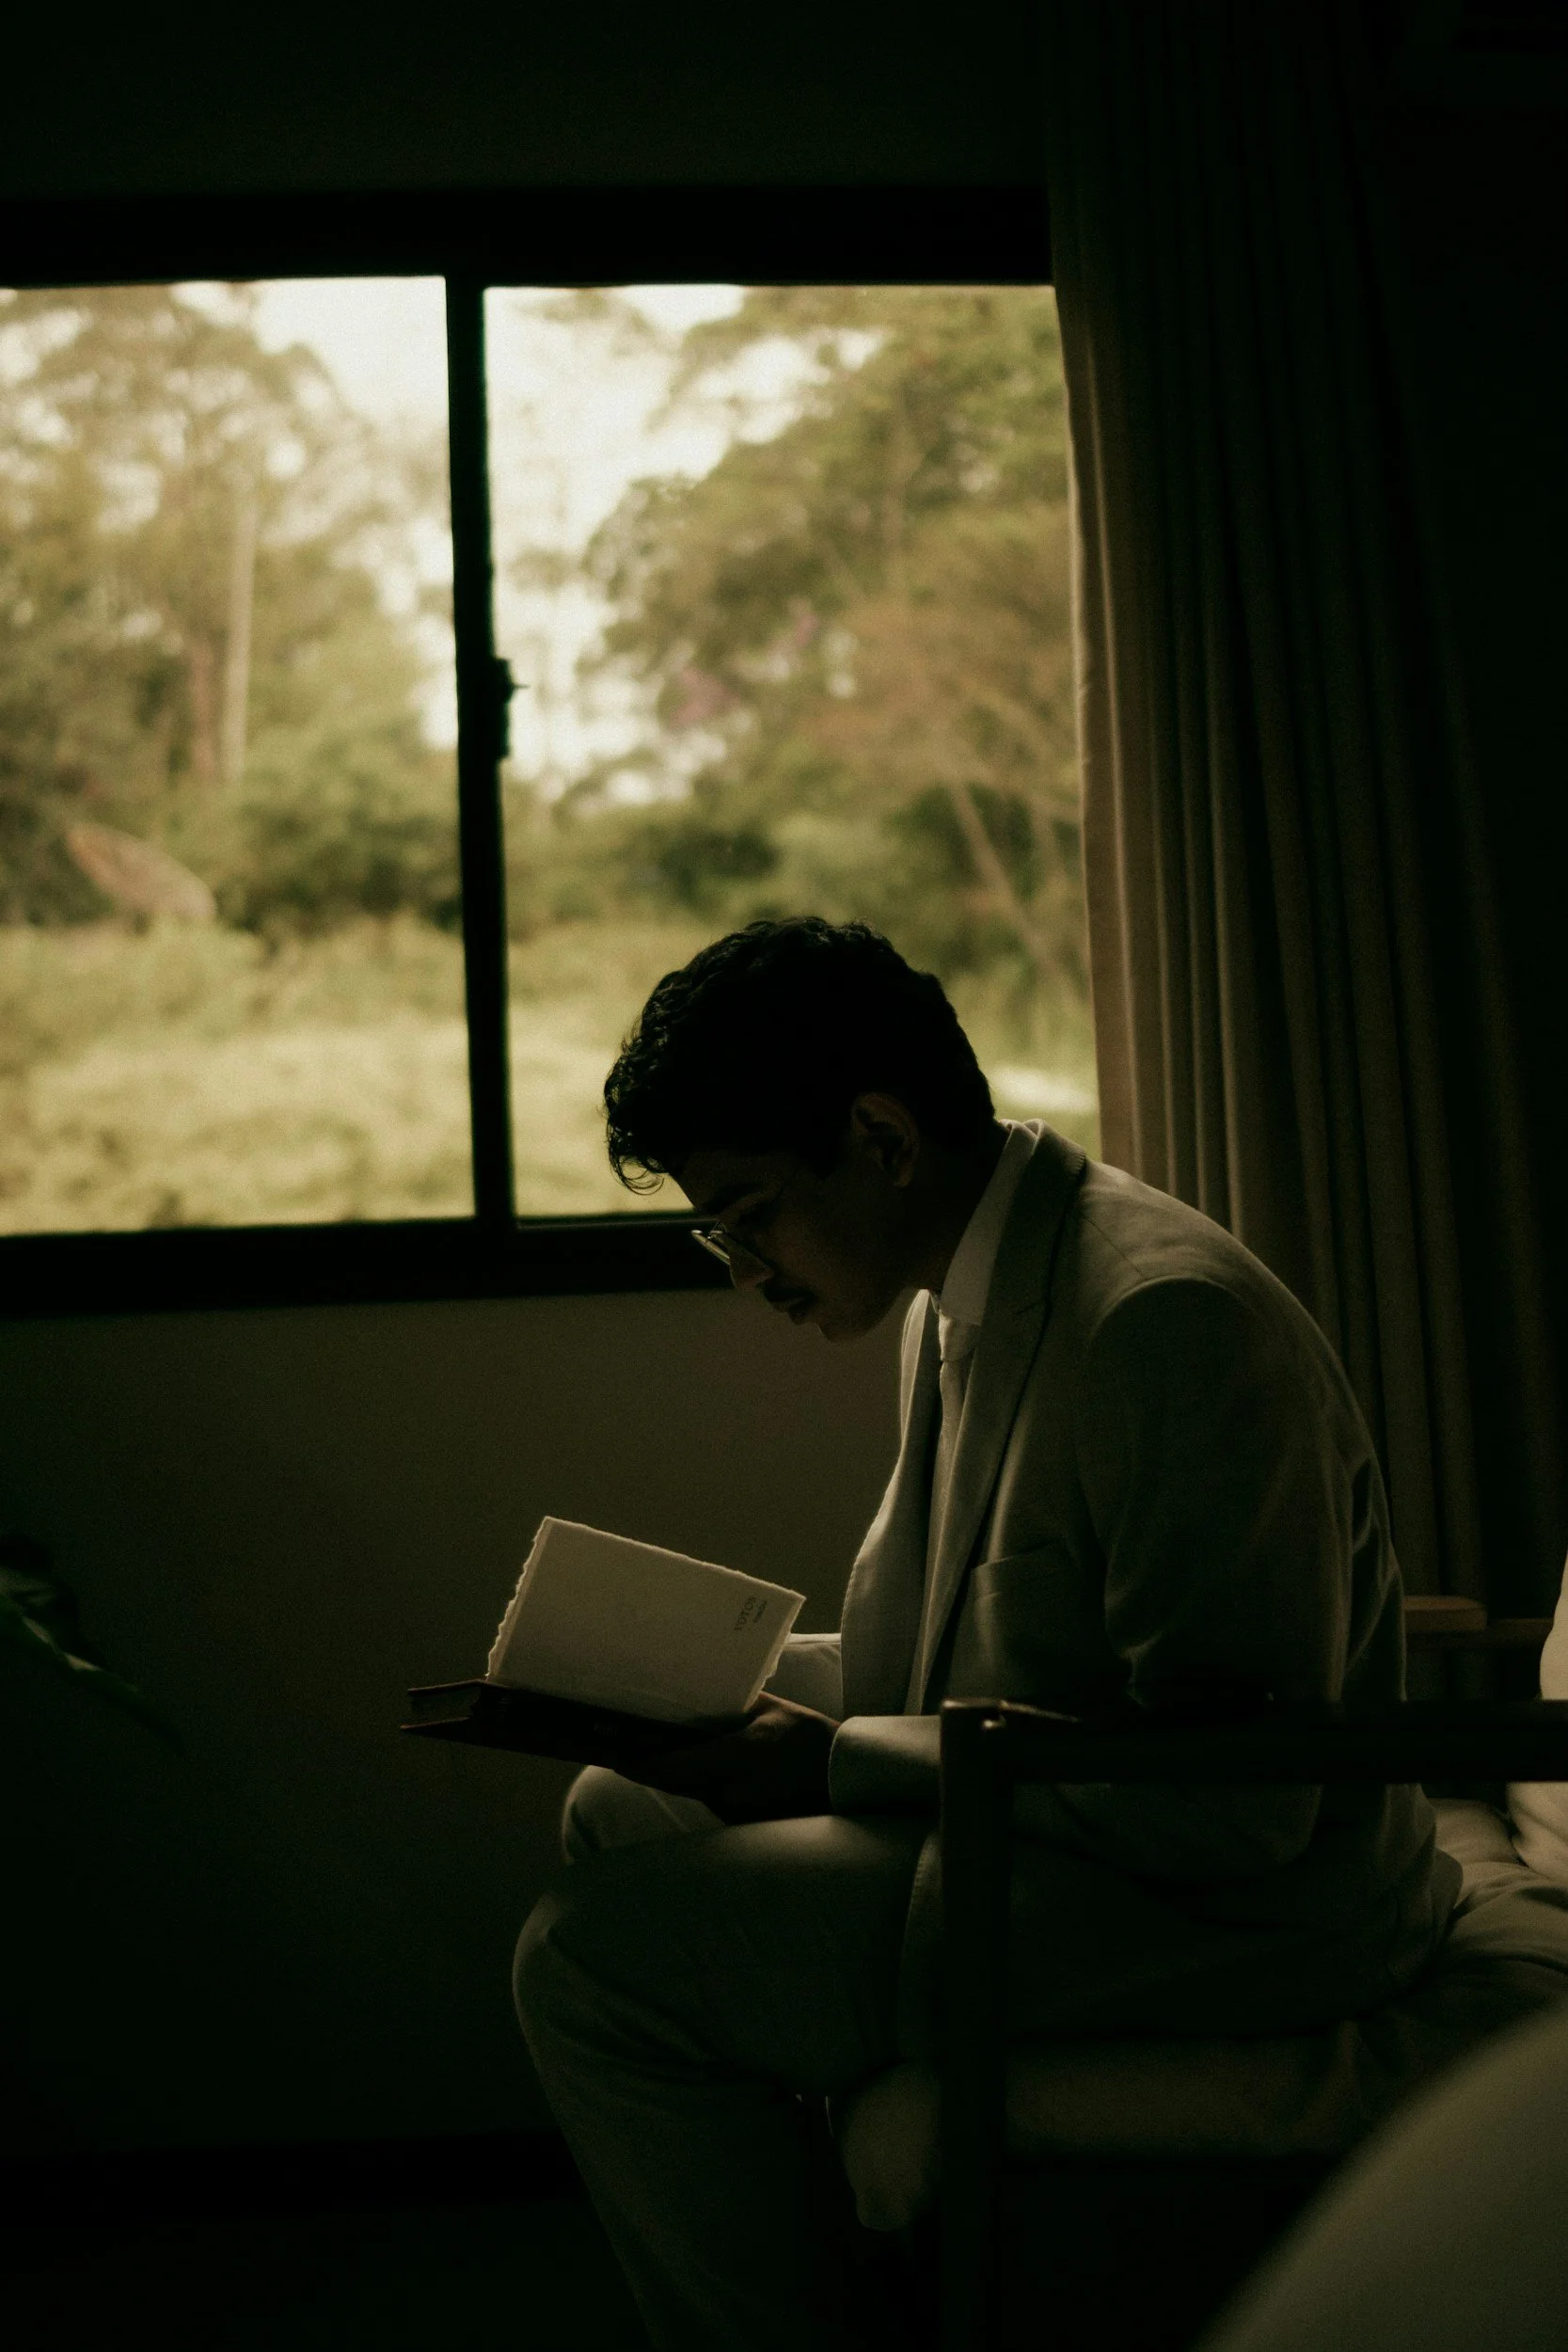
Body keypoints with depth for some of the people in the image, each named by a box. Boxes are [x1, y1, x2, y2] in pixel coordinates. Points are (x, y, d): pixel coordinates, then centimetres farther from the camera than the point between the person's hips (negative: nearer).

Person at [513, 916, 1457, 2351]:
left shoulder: (1167, 1320, -24)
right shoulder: (965, 1299, 8)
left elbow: (1237, 1802, -26)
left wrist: (839, 1763, -21)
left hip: (1241, 1912, -10)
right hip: (1062, 1824, 10)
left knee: (596, 1958, -16)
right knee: (620, 1817, 18)